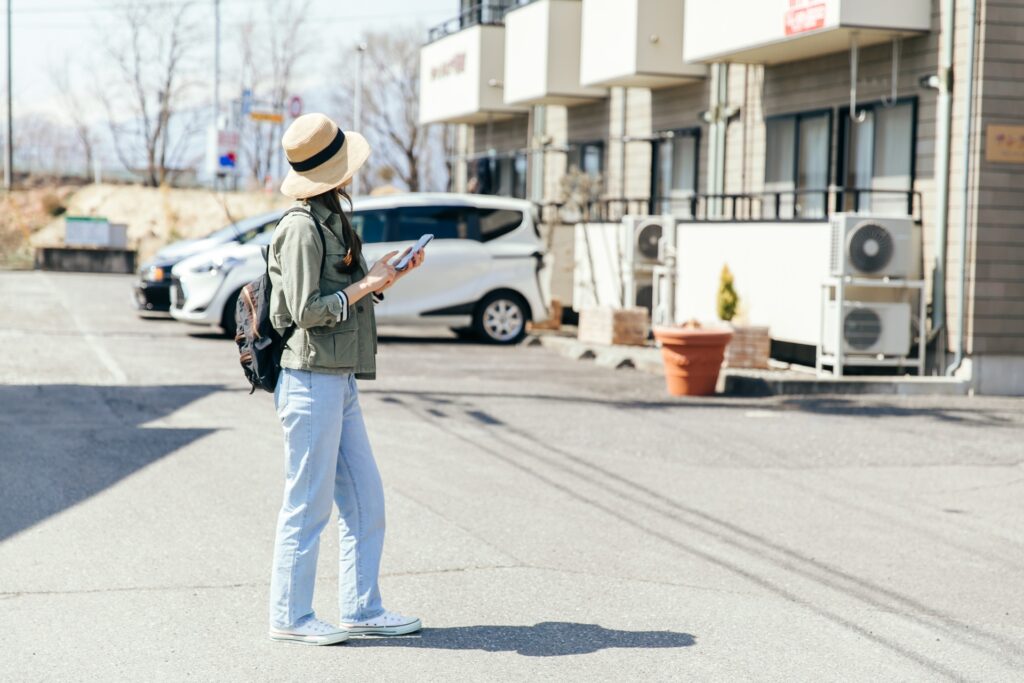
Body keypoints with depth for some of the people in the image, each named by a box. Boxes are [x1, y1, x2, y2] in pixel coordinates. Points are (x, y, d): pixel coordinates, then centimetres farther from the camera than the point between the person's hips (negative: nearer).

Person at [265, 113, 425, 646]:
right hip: (311, 381, -10)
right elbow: (306, 310, -18)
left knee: (365, 501, 12)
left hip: (341, 381, 10)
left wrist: (384, 277, 7)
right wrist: (365, 285, -11)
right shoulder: (302, 227, -14)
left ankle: (362, 609, 20)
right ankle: (290, 617, 9)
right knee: (308, 504, -2)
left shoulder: (333, 221, 16)